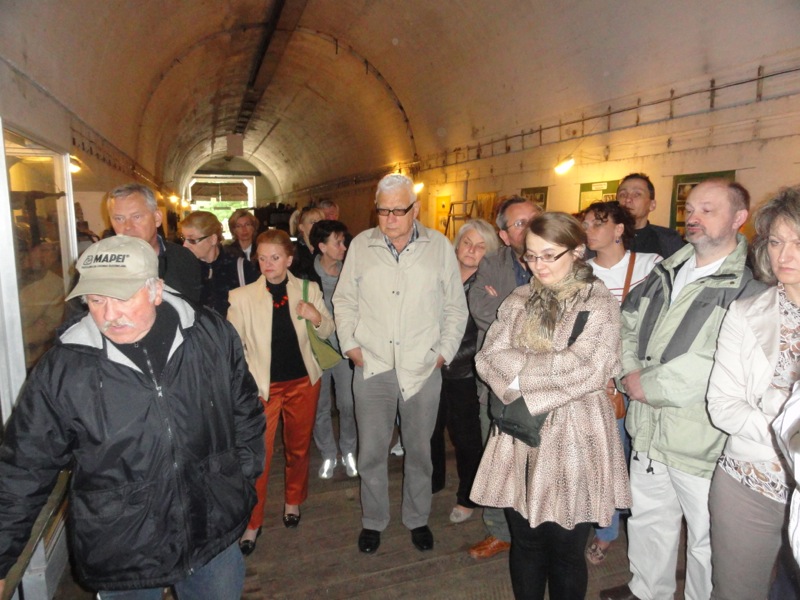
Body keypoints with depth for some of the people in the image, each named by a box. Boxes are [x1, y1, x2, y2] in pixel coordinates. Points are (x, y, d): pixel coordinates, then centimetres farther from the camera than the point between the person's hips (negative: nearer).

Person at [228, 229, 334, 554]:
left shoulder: (308, 290, -3)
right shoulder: (242, 296, -9)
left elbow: (327, 332, 6)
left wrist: (317, 317, -15)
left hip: (303, 381, 2)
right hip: (263, 386, -2)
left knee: (298, 447, 17)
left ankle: (293, 501, 42)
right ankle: (252, 523, 20)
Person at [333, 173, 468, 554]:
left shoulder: (439, 247, 1)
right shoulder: (360, 245, 3)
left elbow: (455, 308, 6)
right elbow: (344, 300, 10)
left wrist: (444, 351, 1)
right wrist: (350, 345, 2)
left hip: (423, 369, 0)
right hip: (371, 366, 1)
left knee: (419, 451, 14)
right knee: (371, 452, 9)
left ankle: (417, 519, 36)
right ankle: (373, 521, 32)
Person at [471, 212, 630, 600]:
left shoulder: (599, 303, -5)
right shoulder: (518, 301, 8)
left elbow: (586, 369, -18)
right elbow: (489, 358, -3)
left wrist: (521, 372, -12)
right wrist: (551, 369, -16)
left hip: (573, 440, -3)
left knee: (565, 551, 11)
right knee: (524, 545, 16)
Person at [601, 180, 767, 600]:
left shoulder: (752, 286, -15)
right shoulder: (667, 273, 9)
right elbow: (627, 324, 11)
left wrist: (650, 385, -20)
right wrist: (630, 371, -8)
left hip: (702, 440, -7)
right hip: (648, 428, 7)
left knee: (706, 538, 14)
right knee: (647, 518, 24)